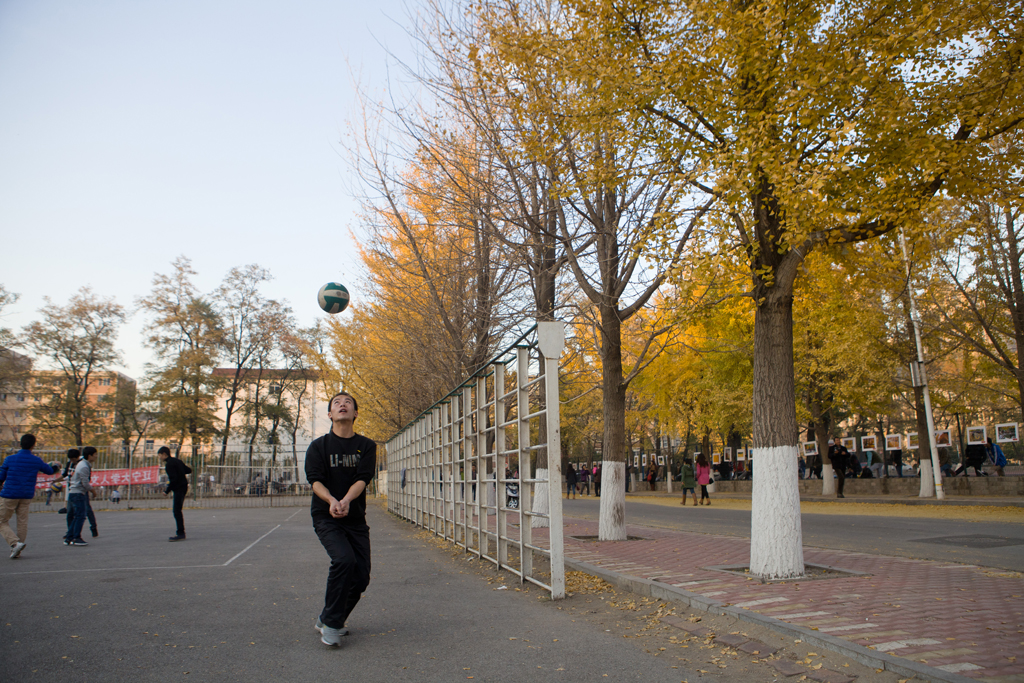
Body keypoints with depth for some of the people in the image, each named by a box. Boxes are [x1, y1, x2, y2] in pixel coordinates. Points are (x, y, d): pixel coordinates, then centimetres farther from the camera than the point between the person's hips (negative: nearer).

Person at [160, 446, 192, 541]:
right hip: (183, 486, 10)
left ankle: (180, 533, -12)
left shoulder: (169, 464, -14)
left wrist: (167, 491, -14)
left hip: (179, 488, -10)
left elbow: (173, 479, -21)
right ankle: (180, 531, 17)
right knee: (176, 510, 15)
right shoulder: (176, 460, 14)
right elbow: (189, 470, 19)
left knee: (176, 511, -10)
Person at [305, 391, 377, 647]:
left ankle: (328, 619, 23)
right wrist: (331, 501, -31)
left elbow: (363, 478, -9)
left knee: (361, 575, -1)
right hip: (325, 517, -3)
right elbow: (315, 480, -10)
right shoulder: (318, 446, 3)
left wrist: (346, 501, -29)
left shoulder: (366, 446, 5)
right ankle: (331, 624, -11)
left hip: (356, 519, 3)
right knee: (344, 559, -26)